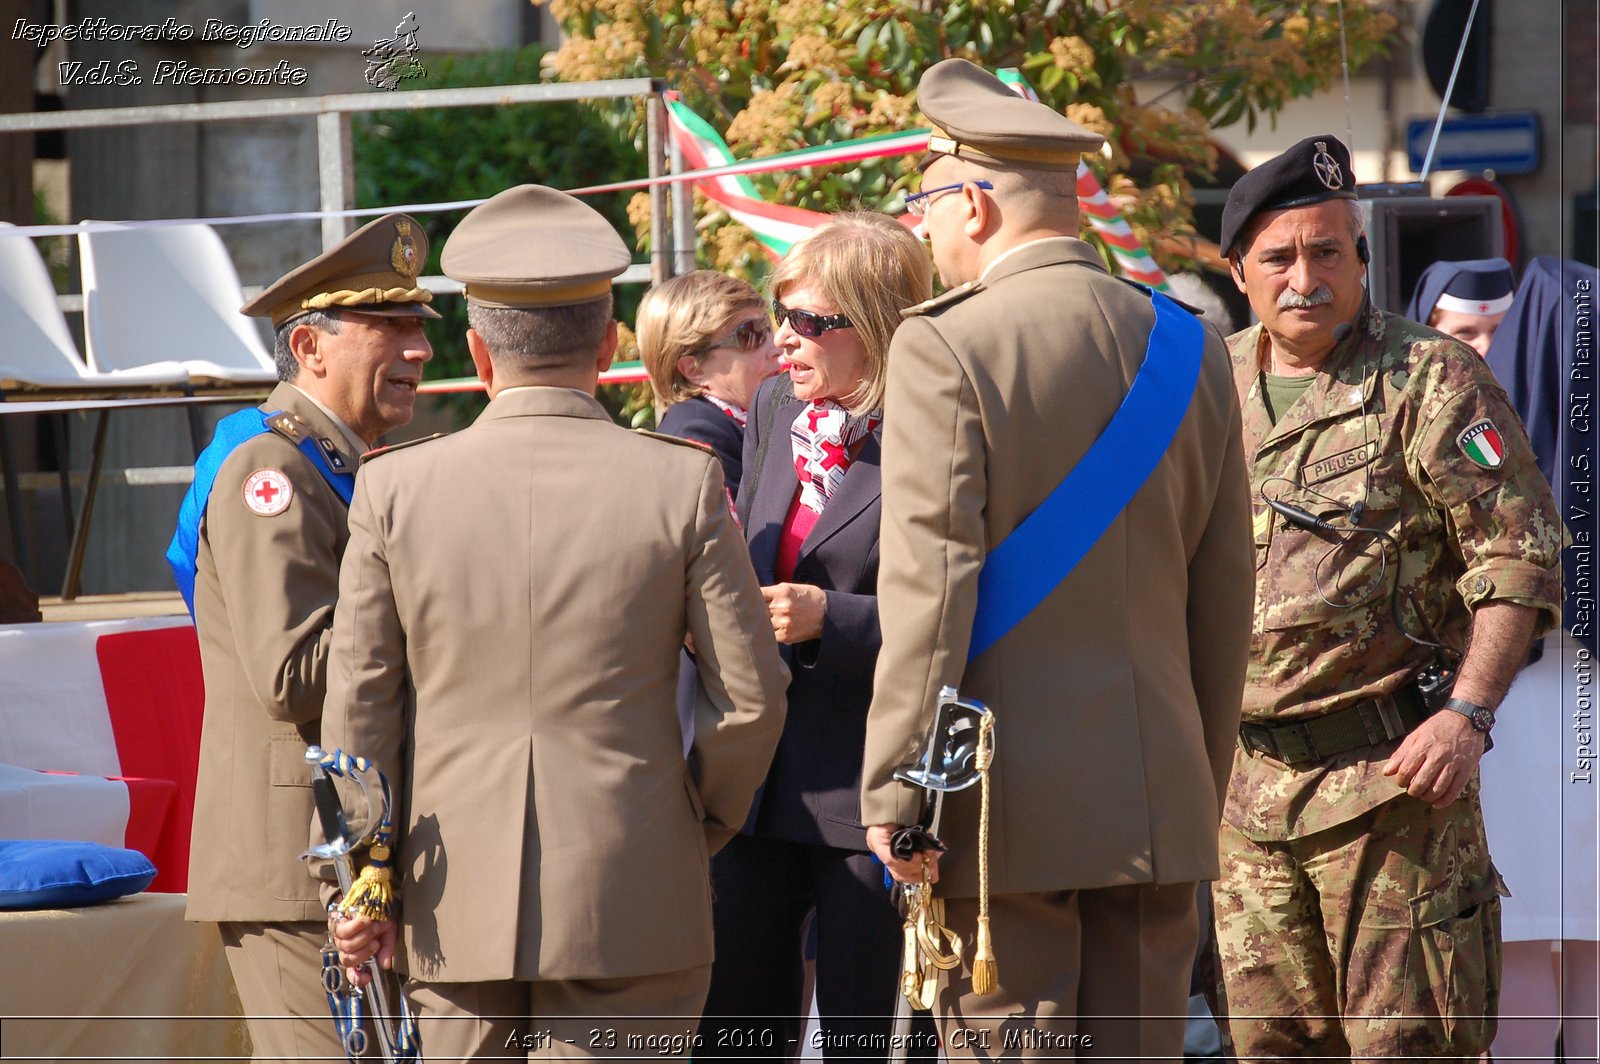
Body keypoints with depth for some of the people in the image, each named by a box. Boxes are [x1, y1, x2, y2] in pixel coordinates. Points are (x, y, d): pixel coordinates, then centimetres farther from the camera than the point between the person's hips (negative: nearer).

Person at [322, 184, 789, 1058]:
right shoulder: (682, 484, -5)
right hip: (631, 907, -1)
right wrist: (704, 820, 14)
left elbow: (359, 706, 2)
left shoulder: (395, 488, -1)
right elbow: (751, 696, -3)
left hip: (455, 909, 2)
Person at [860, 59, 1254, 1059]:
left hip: (1010, 803, -6)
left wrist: (896, 794, -11)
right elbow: (1224, 595, 13)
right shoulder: (1190, 348, 9)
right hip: (1159, 800, 6)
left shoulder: (947, 348, -10)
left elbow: (929, 590, -14)